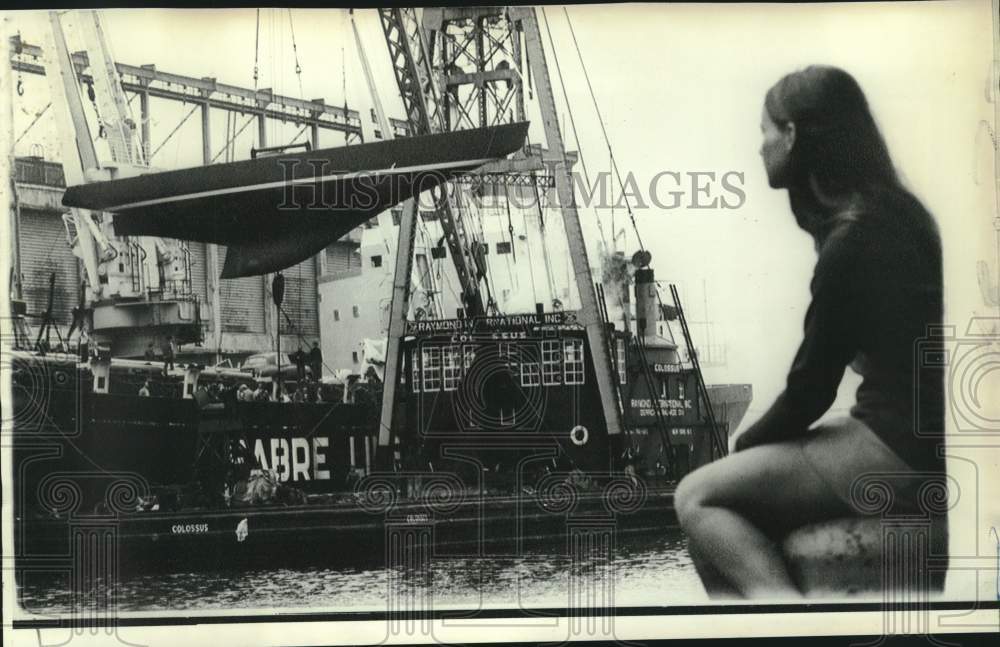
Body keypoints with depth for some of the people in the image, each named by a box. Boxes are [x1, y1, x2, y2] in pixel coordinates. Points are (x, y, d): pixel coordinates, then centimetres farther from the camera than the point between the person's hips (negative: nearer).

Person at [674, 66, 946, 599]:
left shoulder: (853, 240, -18)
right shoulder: (888, 211, 11)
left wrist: (746, 444, 5)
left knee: (697, 497, -6)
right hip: (914, 433, 9)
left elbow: (810, 386, -12)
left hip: (903, 455, -9)